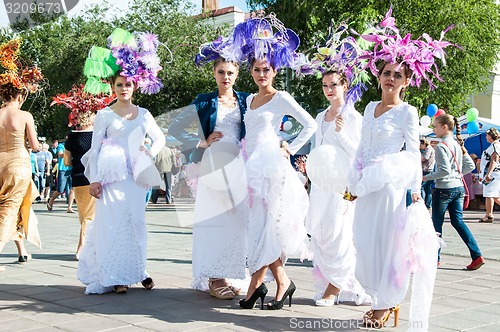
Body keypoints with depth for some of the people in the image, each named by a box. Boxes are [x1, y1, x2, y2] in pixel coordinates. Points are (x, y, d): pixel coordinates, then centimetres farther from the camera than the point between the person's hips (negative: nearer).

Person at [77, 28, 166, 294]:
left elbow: (160, 138, 23)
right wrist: (94, 180, -6)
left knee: (136, 221, 3)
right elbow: (95, 148, 1)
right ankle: (115, 276, -2)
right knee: (113, 221, -6)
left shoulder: (143, 114, 13)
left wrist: (150, 154, 3)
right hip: (112, 176, -3)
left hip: (135, 175, 3)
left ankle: (136, 270, 13)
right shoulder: (104, 115, 3)